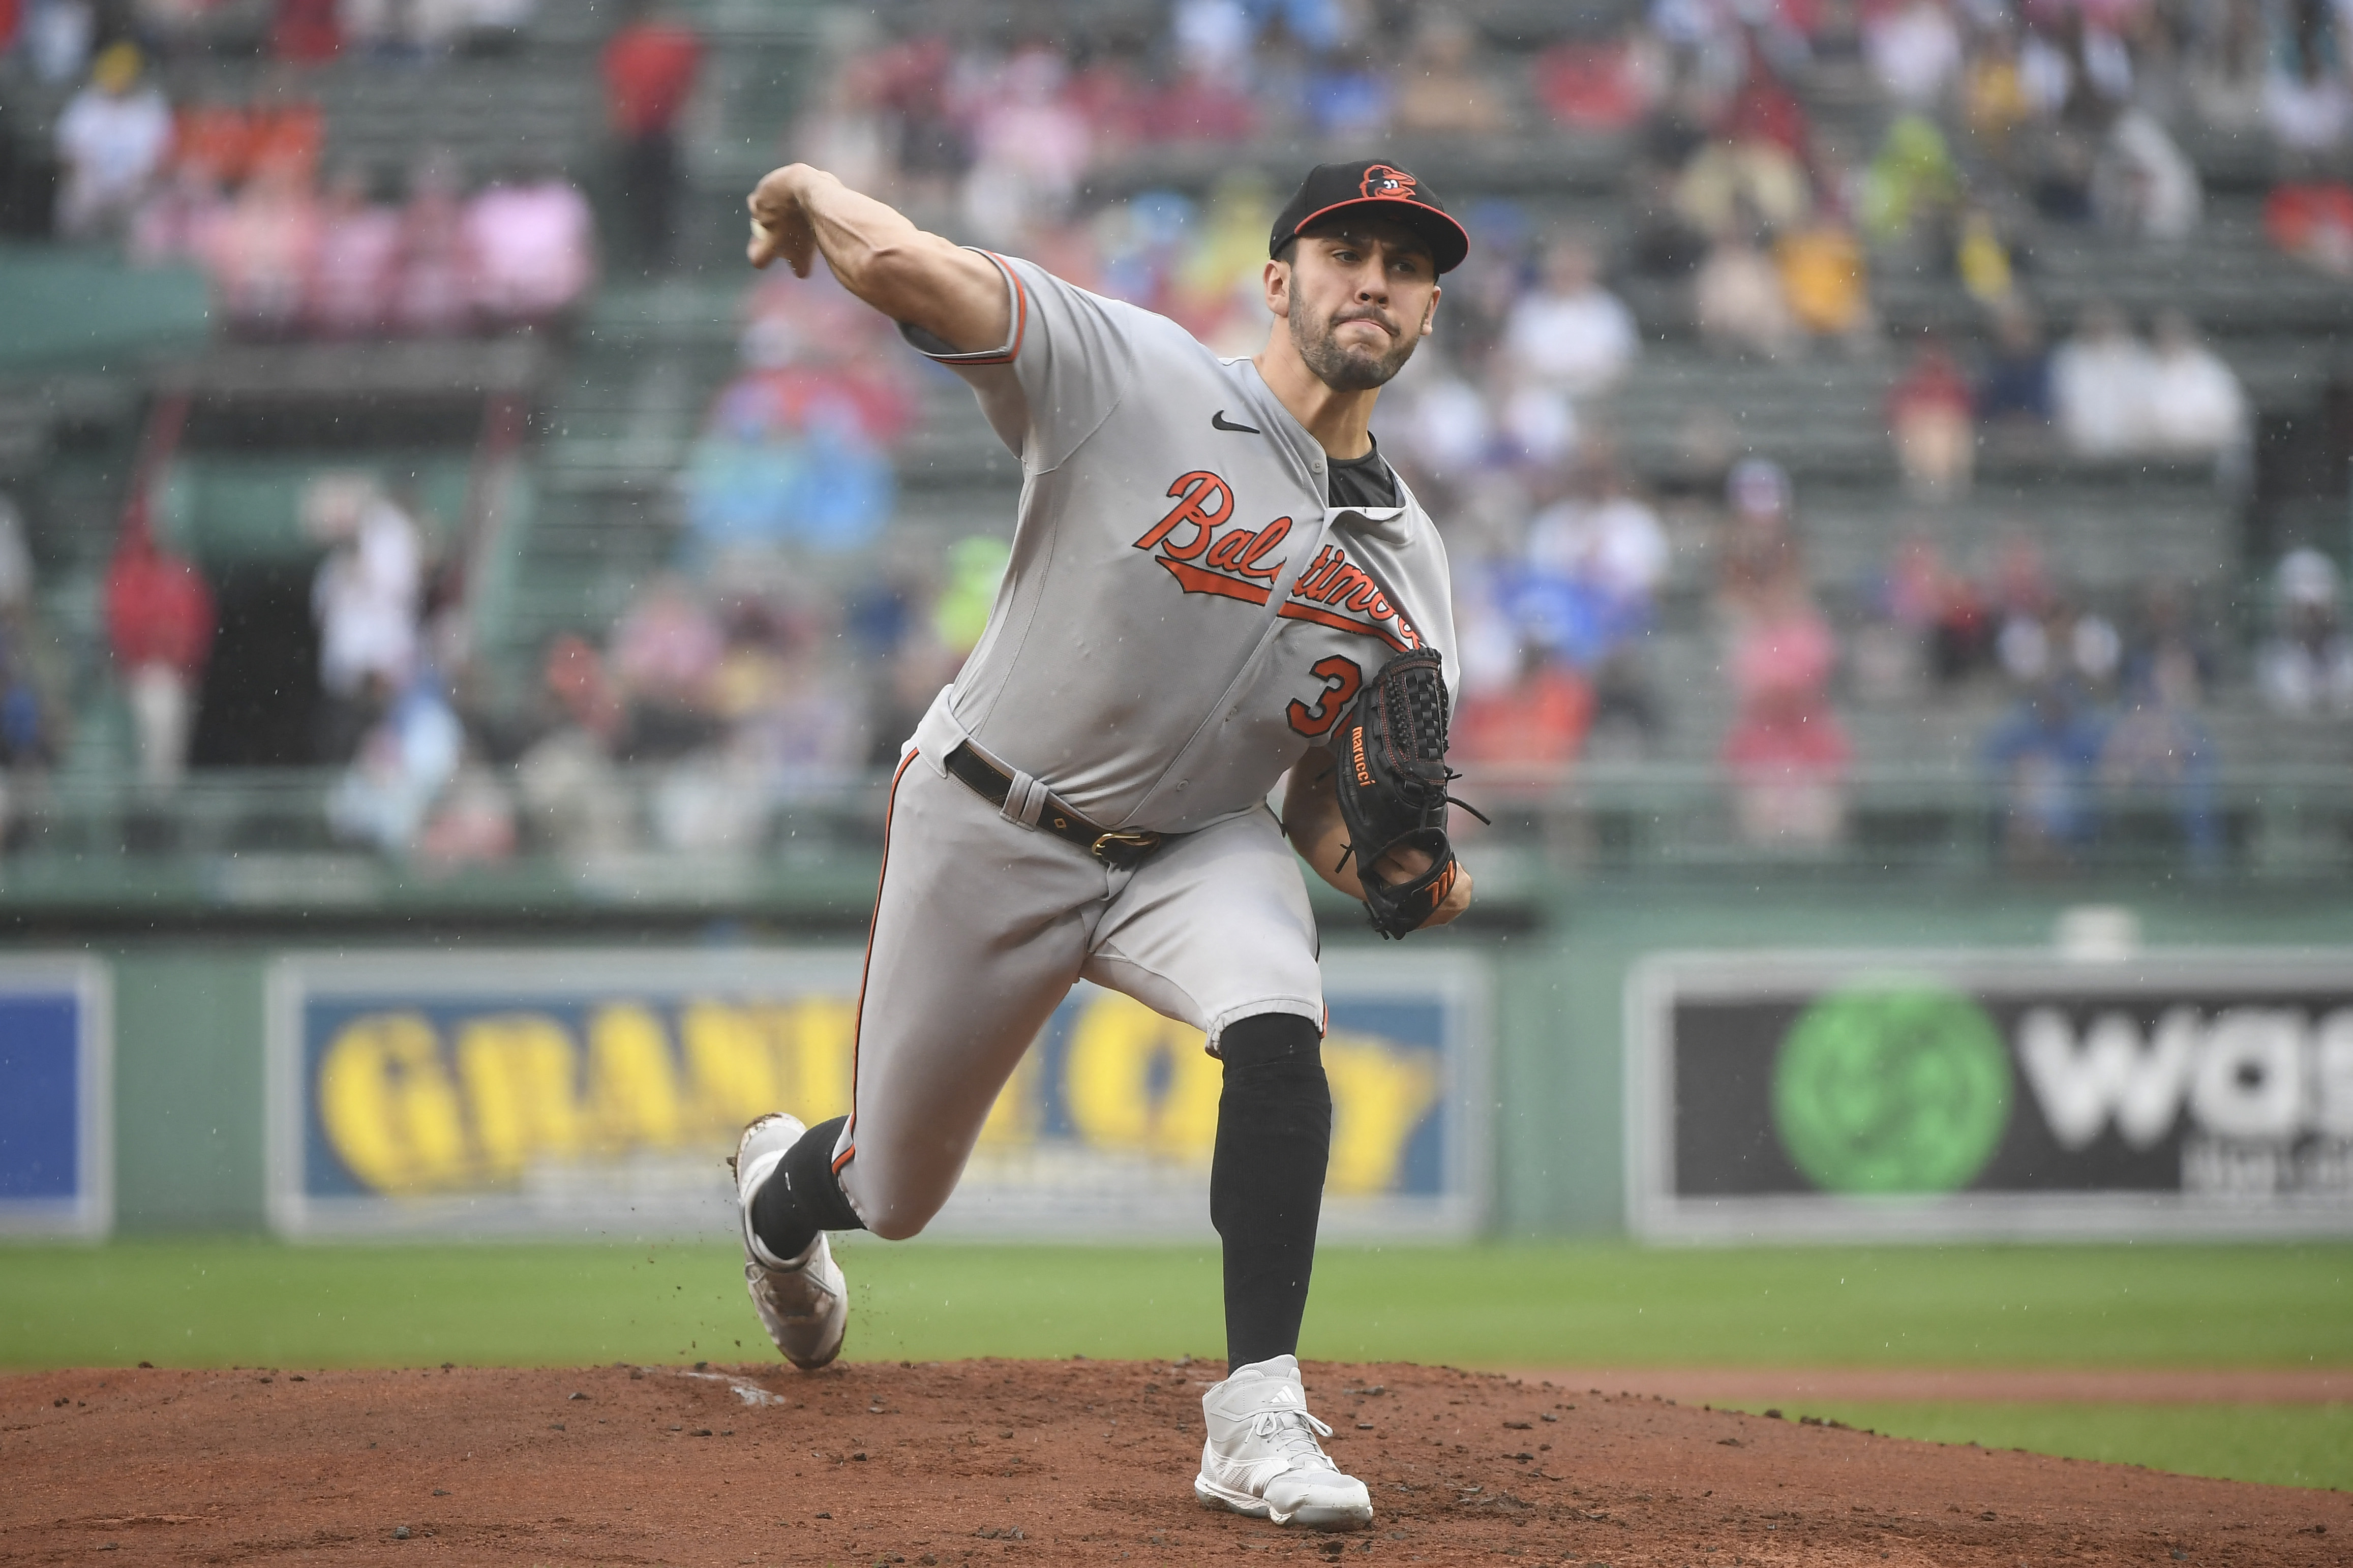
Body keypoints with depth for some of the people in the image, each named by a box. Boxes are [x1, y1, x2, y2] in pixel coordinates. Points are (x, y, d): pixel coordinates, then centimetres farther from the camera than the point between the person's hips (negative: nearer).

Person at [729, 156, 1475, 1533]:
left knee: (1280, 1030, -31)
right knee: (893, 1192, 12)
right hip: (988, 831, -3)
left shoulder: (1409, 566, -2)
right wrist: (806, 191, -10)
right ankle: (782, 1188, 52)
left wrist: (1391, 869, -20)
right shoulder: (1133, 379, -18)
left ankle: (1258, 1419, -28)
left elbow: (1322, 807, 2)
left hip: (1197, 849, 3)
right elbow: (906, 268, -31)